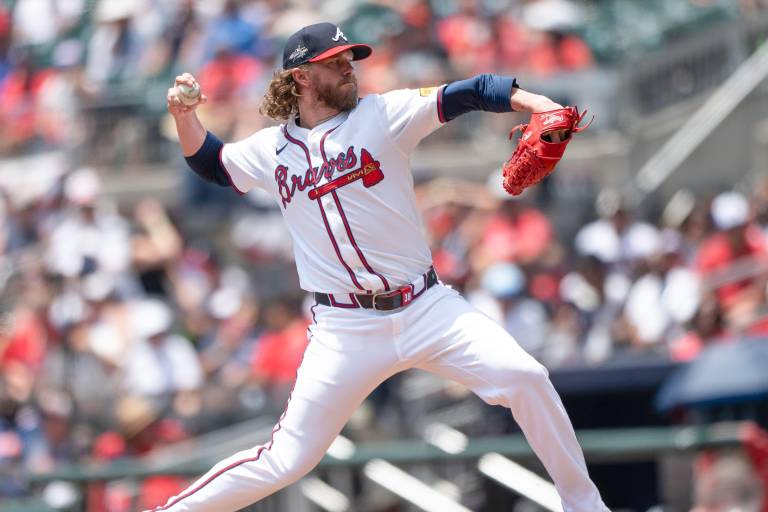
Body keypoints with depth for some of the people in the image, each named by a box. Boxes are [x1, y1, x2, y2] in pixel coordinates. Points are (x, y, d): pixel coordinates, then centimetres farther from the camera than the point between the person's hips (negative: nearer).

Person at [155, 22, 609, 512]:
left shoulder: (382, 114, 0)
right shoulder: (271, 150, 7)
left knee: (524, 377, -16)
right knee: (284, 463, -6)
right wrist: (185, 115, 7)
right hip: (345, 330, 0)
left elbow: (465, 94, -12)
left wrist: (534, 102, -29)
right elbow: (210, 162, 26)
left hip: (426, 307, 0)